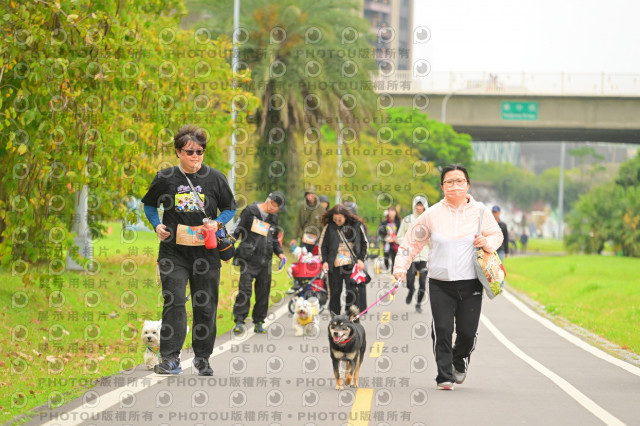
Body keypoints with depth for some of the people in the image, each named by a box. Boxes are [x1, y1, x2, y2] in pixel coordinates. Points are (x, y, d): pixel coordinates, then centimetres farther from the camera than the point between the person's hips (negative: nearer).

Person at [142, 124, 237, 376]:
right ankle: (170, 358, -8)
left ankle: (203, 358, 18)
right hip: (174, 251, -1)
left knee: (206, 306, 6)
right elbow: (149, 205, 17)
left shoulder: (215, 178, 2)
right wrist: (157, 225, -1)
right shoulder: (165, 178, 2)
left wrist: (217, 223, -7)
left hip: (206, 251, 1)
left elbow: (230, 208, 12)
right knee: (174, 301, -10)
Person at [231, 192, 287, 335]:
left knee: (263, 293, 5)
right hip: (249, 260, -5)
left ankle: (258, 323, 14)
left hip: (265, 262, 6)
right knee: (245, 290, -13)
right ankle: (239, 321, -10)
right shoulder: (250, 212, -2)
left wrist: (280, 253, 11)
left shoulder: (273, 218, 16)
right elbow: (236, 231, -1)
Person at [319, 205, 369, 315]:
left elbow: (365, 243, 10)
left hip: (352, 264, 0)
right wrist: (324, 261, -2)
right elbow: (322, 245, 7)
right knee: (335, 291, 4)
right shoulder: (329, 227, 0)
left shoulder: (357, 225, 0)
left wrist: (361, 259, 1)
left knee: (353, 291, -3)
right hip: (335, 265, 1)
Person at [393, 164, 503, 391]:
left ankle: (460, 363, 32)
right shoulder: (432, 214, 2)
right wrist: (401, 267, 1)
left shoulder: (479, 212, 3)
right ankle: (445, 377, -2)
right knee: (442, 330, -10)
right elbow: (412, 241, 10)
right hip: (440, 284, 0)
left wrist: (487, 243, -7)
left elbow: (497, 235, 16)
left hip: (470, 284, 0)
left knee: (468, 332, 1)